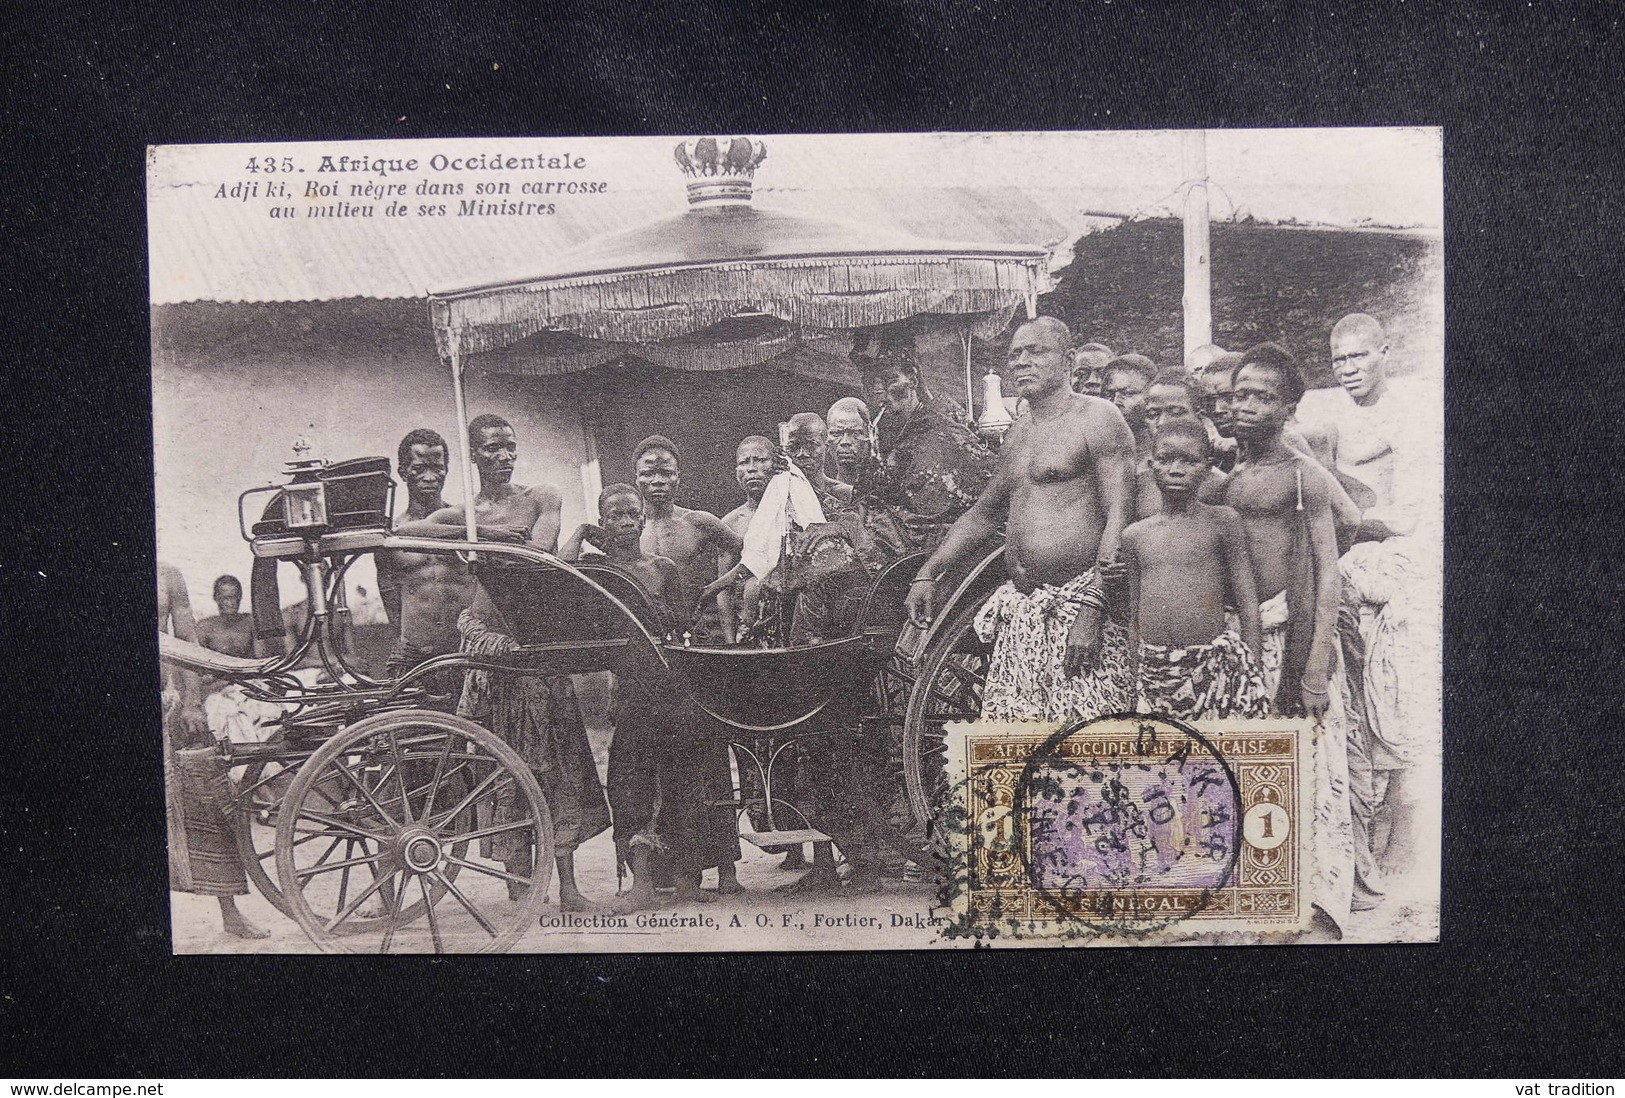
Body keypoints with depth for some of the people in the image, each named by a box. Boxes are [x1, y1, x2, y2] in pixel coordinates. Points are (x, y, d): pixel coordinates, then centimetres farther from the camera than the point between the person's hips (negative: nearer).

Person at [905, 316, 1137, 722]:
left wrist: (1091, 608, -21)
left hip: (1079, 603, -7)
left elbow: (1119, 521, -12)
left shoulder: (1097, 418, -3)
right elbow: (983, 514, 31)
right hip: (1019, 613, 8)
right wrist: (927, 574, 22)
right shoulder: (1018, 434, 20)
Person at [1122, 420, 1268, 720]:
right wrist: (1135, 681, 15)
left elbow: (1248, 603, 2)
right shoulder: (1135, 535, 10)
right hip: (1154, 669, 3)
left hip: (1214, 664, -3)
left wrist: (1253, 671, 0)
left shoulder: (1222, 522, 1)